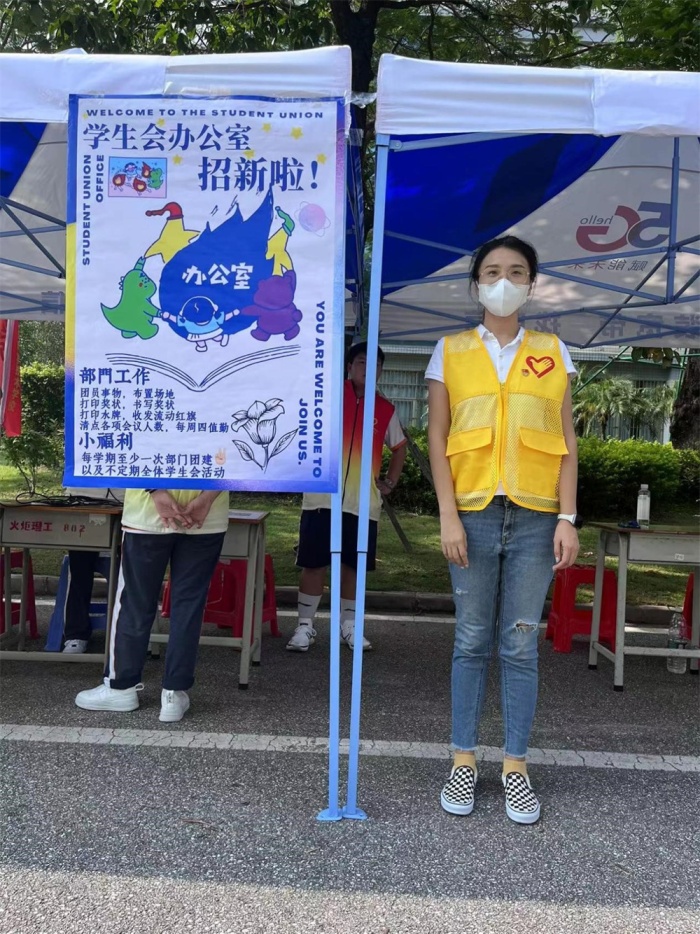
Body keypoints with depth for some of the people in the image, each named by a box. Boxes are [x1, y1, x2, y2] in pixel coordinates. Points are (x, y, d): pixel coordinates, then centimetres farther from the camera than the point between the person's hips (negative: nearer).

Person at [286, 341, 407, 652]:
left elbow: (399, 447, 23)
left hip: (363, 503, 3)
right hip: (322, 497, -2)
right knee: (313, 564, 1)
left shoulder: (385, 409, 9)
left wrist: (389, 482, 13)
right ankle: (305, 626, 11)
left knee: (353, 565, 10)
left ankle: (348, 625, 24)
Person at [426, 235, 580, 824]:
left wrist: (567, 518, -1)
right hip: (474, 514, 0)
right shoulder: (451, 352, 8)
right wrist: (449, 516, -5)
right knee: (472, 642, 4)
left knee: (521, 645, 3)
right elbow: (437, 437, 3)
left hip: (535, 517, 1)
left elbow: (566, 441, 7)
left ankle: (516, 767, 14)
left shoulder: (553, 353, 10)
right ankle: (464, 762, 16)